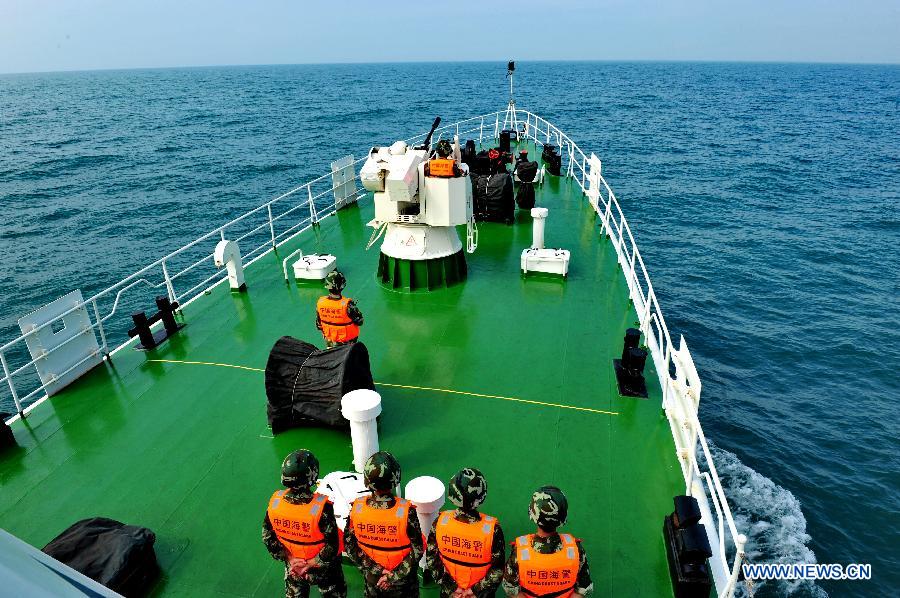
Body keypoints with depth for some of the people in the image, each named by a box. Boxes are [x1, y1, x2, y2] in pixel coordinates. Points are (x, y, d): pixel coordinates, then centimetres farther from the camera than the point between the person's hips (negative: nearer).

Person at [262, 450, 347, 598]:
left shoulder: (275, 501, -24)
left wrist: (289, 558, -3)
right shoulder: (322, 507, -35)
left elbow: (268, 537, -9)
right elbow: (332, 546, -28)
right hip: (322, 569, -4)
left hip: (292, 567, 4)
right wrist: (311, 563, -13)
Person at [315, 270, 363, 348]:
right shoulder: (347, 304, -32)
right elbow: (360, 322, -18)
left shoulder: (320, 303, -19)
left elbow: (318, 325, -4)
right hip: (347, 341, -3)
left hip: (329, 340, 4)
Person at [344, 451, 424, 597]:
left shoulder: (356, 508, -23)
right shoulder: (407, 511, -30)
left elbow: (349, 545, -11)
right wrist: (395, 576, -12)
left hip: (371, 577, 2)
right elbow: (417, 550, -21)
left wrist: (374, 569, -8)